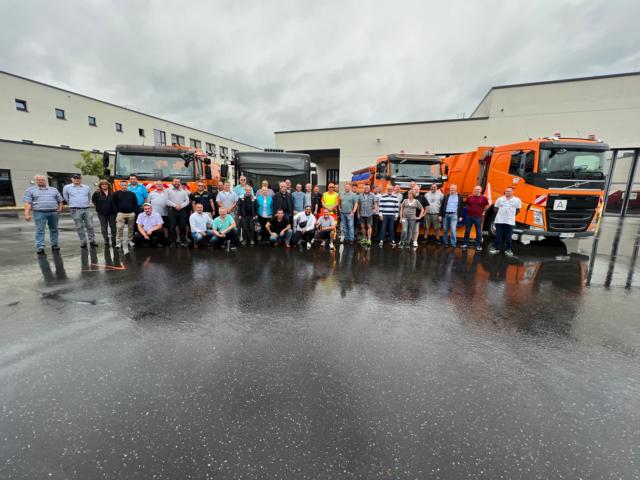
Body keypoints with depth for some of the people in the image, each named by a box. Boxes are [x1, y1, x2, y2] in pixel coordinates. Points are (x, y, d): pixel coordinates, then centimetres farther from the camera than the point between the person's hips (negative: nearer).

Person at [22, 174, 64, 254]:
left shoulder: (53, 189, 16)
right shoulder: (30, 190, 8)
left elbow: (60, 200, 20)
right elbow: (27, 203, 1)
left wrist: (60, 207, 3)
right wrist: (27, 214, -8)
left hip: (53, 212, 2)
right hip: (39, 212, -2)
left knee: (54, 229, 6)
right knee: (40, 230, -4)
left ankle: (54, 245, 14)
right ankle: (40, 247, -3)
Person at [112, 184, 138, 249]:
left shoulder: (132, 194, 10)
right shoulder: (116, 194, 7)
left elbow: (135, 204, 9)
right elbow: (114, 204, 5)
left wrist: (134, 212, 0)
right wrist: (116, 212, -4)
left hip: (131, 214, 1)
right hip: (120, 213, -1)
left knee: (131, 228, 7)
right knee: (119, 228, -6)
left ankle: (130, 241, 17)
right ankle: (118, 242, -1)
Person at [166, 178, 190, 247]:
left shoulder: (184, 191, 14)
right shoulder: (169, 191, 8)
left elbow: (187, 201, 6)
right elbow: (167, 201, -2)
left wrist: (181, 206, -9)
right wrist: (175, 205, -12)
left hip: (182, 210, 2)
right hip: (172, 210, -2)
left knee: (183, 226, 2)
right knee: (172, 226, -2)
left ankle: (183, 241, 9)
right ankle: (172, 241, 5)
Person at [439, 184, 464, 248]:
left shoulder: (459, 196, 5)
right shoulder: (446, 196, 7)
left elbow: (461, 206, 5)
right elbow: (442, 206, 6)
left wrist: (460, 216, 1)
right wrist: (440, 215, 1)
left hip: (454, 215, -2)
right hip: (445, 214, 2)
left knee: (453, 230, -9)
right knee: (445, 230, 8)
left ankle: (453, 244, -1)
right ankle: (445, 242, 20)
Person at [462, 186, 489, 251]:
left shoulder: (483, 198, -1)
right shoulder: (469, 197, 2)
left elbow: (487, 205, 14)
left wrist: (483, 211, 11)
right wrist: (469, 210, 11)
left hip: (478, 217, -1)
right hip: (469, 216, 1)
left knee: (478, 232, 4)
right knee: (467, 231, 7)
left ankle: (478, 245, 12)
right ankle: (465, 244, 17)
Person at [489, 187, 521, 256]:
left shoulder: (517, 200, 1)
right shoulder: (500, 199, 1)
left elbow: (518, 210, 13)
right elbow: (496, 208, 11)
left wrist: (511, 215, 18)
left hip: (510, 222, 0)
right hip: (499, 221, 0)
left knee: (508, 237, 6)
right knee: (498, 236, 5)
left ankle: (508, 249, 15)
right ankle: (496, 248, 13)